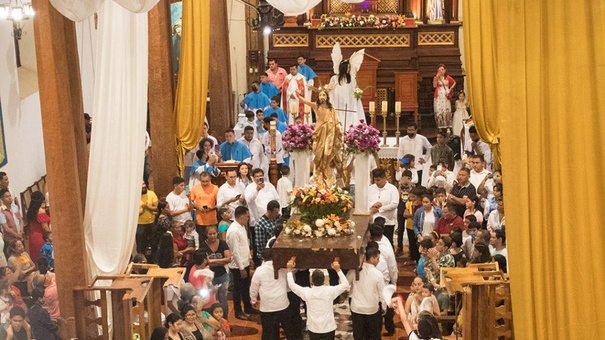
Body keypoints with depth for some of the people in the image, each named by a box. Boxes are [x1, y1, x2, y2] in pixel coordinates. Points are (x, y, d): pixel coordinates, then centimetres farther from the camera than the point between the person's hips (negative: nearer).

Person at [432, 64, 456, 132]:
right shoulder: (436, 78, 2)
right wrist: (437, 77, -18)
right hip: (438, 96, -1)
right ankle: (440, 127, -5)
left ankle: (448, 127, 0)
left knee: (447, 111, -3)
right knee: (439, 111, -8)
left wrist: (450, 89, 7)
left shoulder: (448, 77, 6)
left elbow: (454, 83, 19)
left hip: (446, 96, 1)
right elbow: (434, 85, -14)